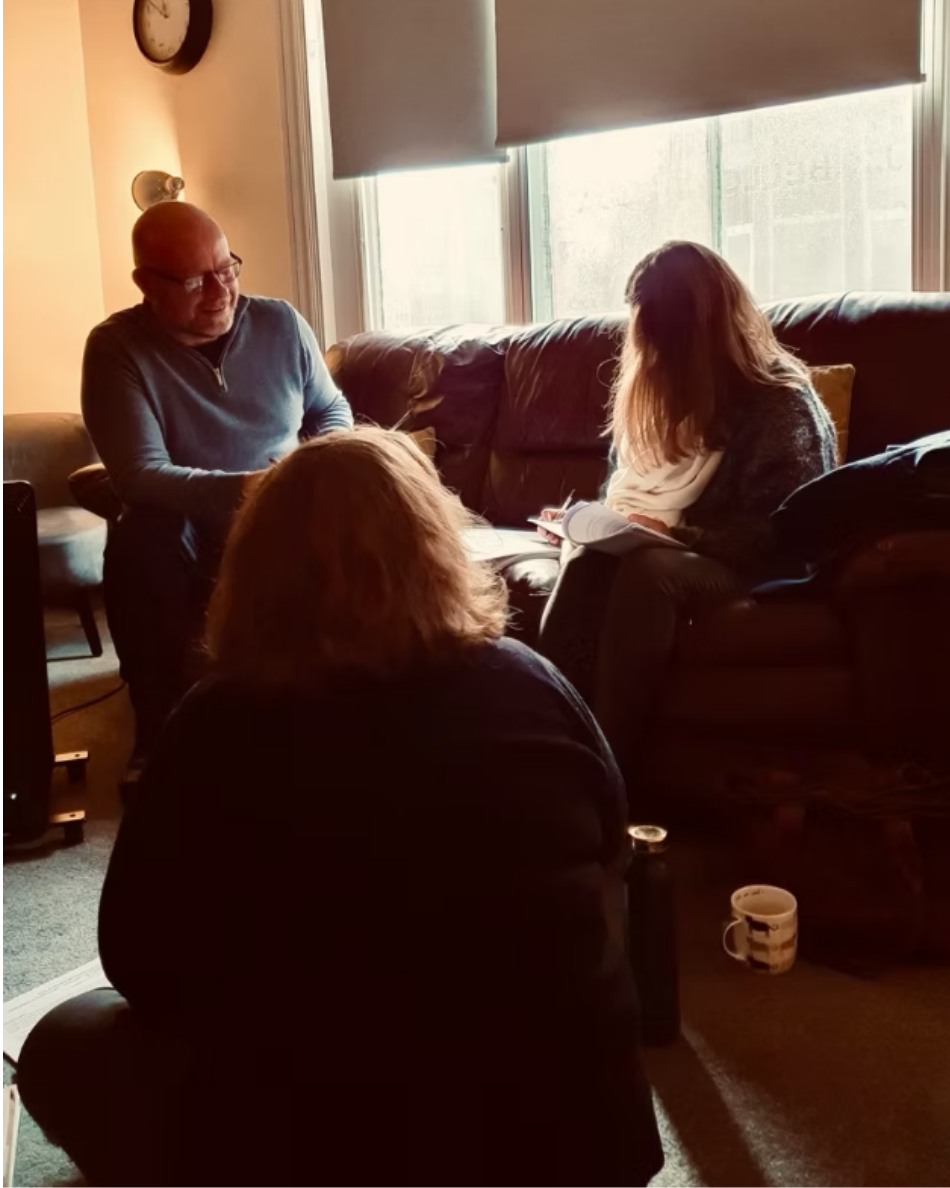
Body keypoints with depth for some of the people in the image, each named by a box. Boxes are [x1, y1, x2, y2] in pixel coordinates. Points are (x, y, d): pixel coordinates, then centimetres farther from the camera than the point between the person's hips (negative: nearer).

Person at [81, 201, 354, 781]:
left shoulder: (280, 323, 0)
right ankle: (160, 734, -16)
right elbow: (140, 475, -20)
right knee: (139, 547, -35)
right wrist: (240, 489, -34)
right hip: (185, 527, -2)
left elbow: (332, 409, 15)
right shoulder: (116, 348, -10)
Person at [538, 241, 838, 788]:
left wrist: (673, 533, -21)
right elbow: (629, 491, 21)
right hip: (671, 552, 6)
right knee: (587, 562, -30)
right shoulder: (669, 394, 15)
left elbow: (781, 535, -14)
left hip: (751, 570, -5)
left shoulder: (782, 402, -7)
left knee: (646, 569, -38)